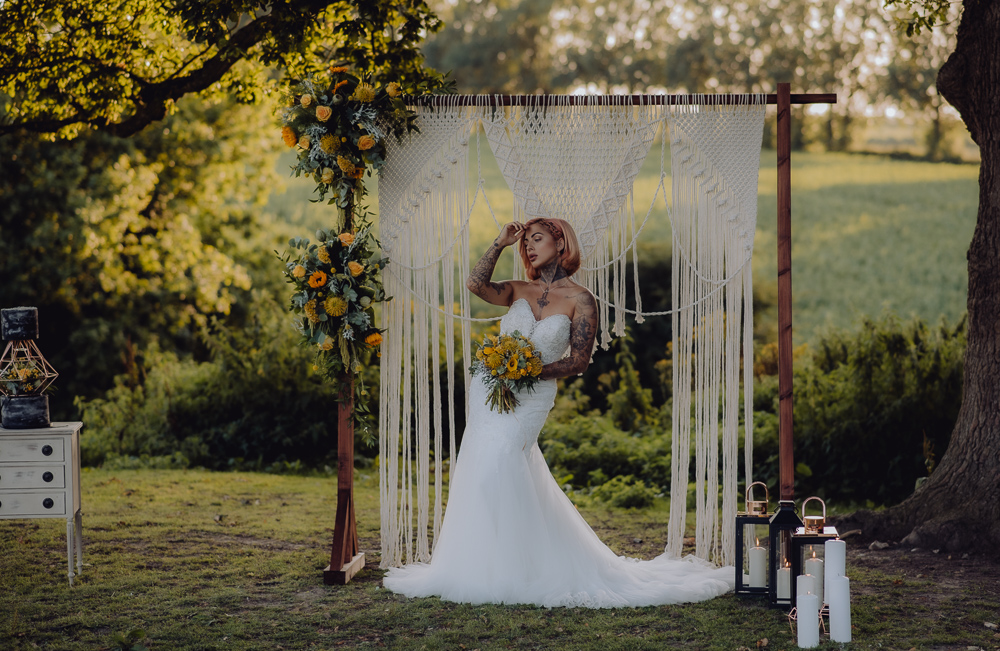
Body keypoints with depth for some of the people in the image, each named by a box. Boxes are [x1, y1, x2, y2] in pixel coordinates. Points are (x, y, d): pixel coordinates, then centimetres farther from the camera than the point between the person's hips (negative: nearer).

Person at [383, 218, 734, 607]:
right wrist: (501, 243, -1)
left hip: (528, 398, -5)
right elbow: (476, 284, -6)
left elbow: (580, 360, -5)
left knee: (495, 463, -18)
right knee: (480, 469, 2)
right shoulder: (520, 291, 10)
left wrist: (533, 371, -17)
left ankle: (505, 573, -8)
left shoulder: (580, 300, -1)